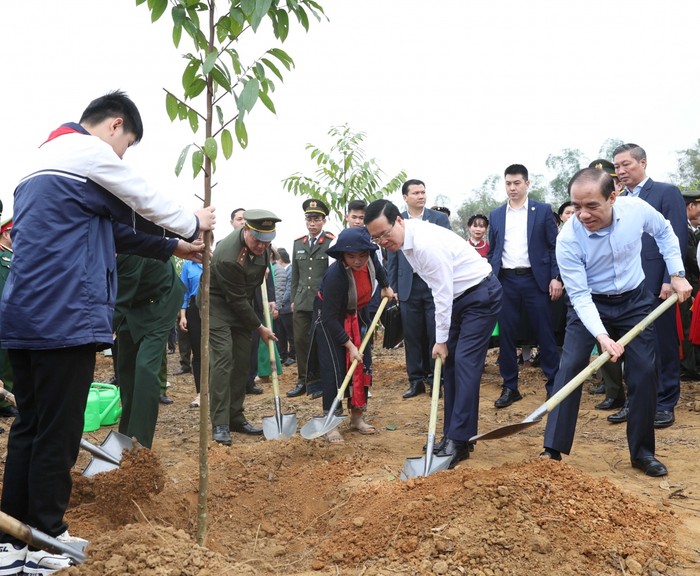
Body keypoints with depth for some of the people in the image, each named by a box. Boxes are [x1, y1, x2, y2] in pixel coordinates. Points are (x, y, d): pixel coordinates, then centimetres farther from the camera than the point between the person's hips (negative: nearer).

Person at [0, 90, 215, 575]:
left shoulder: (43, 159, 24)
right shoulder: (89, 152, -6)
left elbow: (111, 224, 27)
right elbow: (145, 204, 2)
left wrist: (173, 245, 29)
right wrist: (193, 224, 20)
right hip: (64, 319, -9)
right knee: (57, 435, 1)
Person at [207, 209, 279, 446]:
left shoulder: (262, 246, -10)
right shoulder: (228, 256, -32)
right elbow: (237, 300, -23)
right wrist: (259, 327, -13)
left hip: (242, 305, 7)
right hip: (218, 304, -7)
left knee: (242, 361, 5)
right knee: (222, 360, -16)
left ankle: (236, 417, 14)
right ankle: (220, 424, -12)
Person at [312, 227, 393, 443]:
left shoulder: (369, 257, -20)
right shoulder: (335, 275, -37)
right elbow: (330, 318, -30)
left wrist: (385, 286, 19)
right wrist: (349, 345, -28)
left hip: (357, 315, 7)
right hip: (330, 319, -6)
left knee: (363, 365, 6)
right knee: (334, 368, -10)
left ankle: (357, 417, 18)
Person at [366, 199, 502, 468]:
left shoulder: (426, 244, -30)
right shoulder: (406, 240, 0)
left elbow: (443, 295, -24)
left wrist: (441, 340, -16)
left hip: (481, 296, -10)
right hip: (458, 297, 10)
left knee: (465, 362, -14)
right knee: (450, 363, 8)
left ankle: (459, 441, -11)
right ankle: (451, 434, 13)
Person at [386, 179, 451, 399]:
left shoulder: (440, 218, 2)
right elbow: (391, 258, 9)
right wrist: (393, 288, 5)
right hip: (408, 286, 2)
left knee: (436, 334, 2)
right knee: (412, 336, 6)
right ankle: (416, 380, 16)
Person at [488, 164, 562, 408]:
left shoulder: (543, 210, 3)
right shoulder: (496, 215, 11)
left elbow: (554, 246, 1)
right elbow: (492, 252, 13)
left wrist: (556, 277, -8)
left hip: (535, 280, -3)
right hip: (505, 281, 3)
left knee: (544, 334, 2)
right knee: (506, 335, 5)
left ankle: (553, 384, 14)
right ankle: (510, 387, 15)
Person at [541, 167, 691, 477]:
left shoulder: (636, 208, -20)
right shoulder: (568, 239, -27)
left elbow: (664, 232, 3)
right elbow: (579, 295, -23)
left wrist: (677, 274, -2)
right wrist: (601, 335, -35)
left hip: (635, 300, 2)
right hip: (590, 303, -2)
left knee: (644, 372, 0)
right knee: (570, 367, -13)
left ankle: (642, 451, 15)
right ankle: (553, 449, -5)